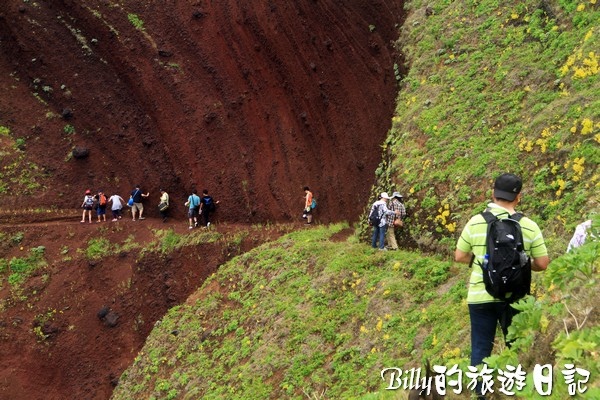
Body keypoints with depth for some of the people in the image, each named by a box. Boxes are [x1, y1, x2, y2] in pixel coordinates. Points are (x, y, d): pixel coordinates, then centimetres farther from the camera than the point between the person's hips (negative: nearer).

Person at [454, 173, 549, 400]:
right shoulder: (529, 226, -7)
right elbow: (542, 264, -3)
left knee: (481, 348, 9)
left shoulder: (475, 223, -6)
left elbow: (459, 257, 3)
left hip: (481, 296, 0)